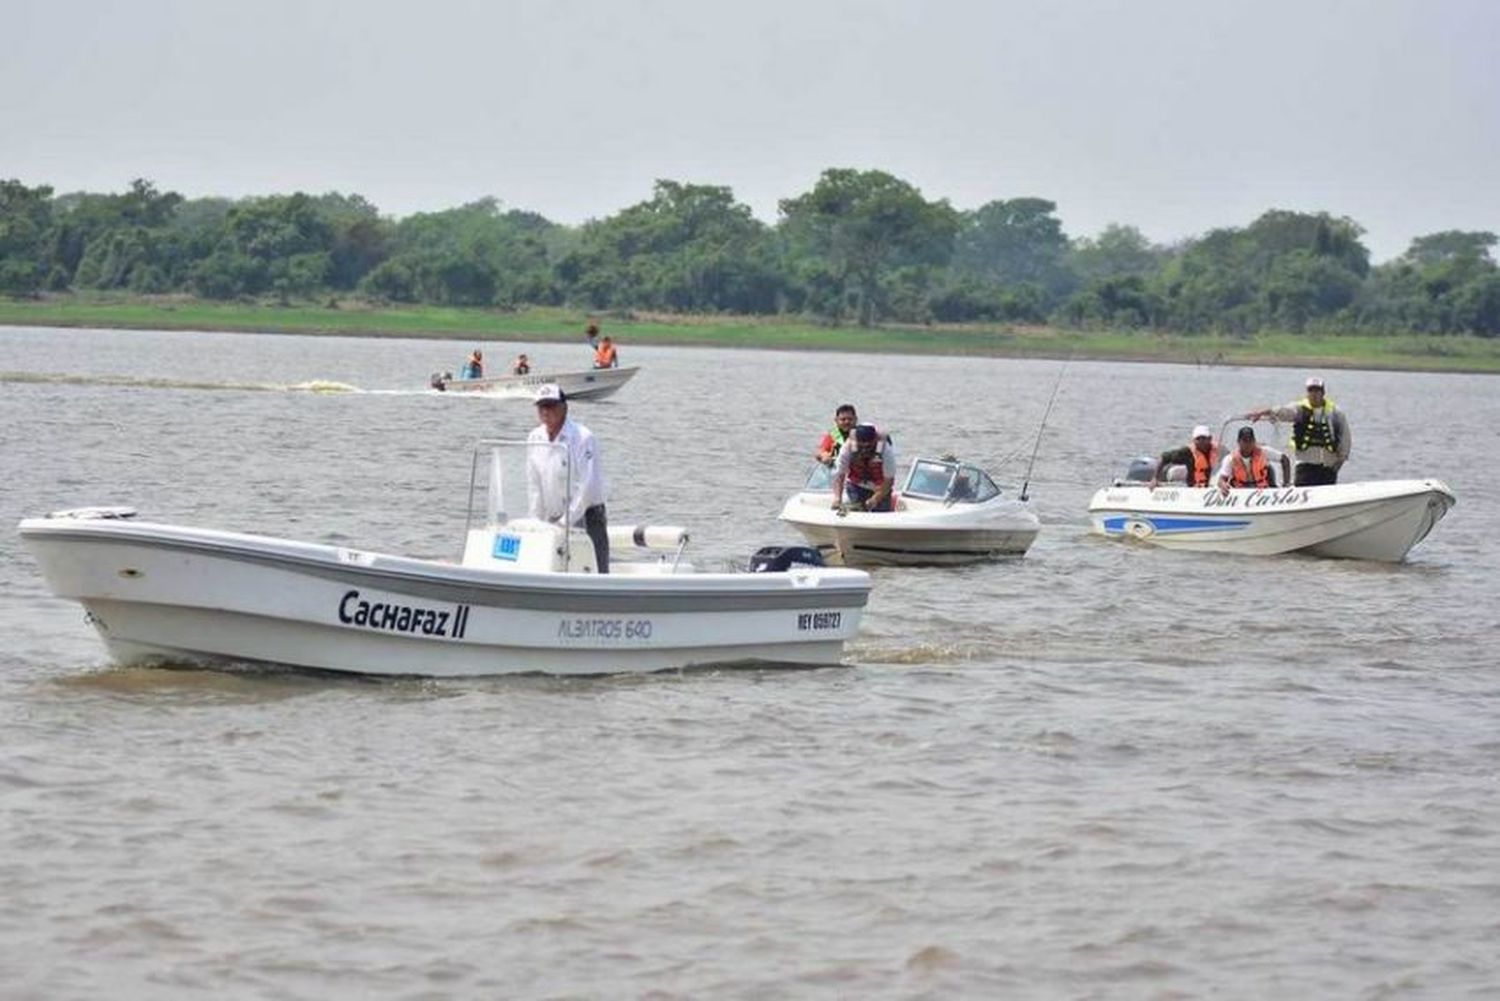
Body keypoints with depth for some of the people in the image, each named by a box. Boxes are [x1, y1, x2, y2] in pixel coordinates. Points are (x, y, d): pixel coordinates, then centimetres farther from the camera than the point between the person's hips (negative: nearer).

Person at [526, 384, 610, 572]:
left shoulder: (583, 437, -13)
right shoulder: (535, 439, 6)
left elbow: (587, 487, -17)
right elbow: (534, 486, 8)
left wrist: (566, 521, -19)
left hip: (586, 517, -6)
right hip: (553, 522, 6)